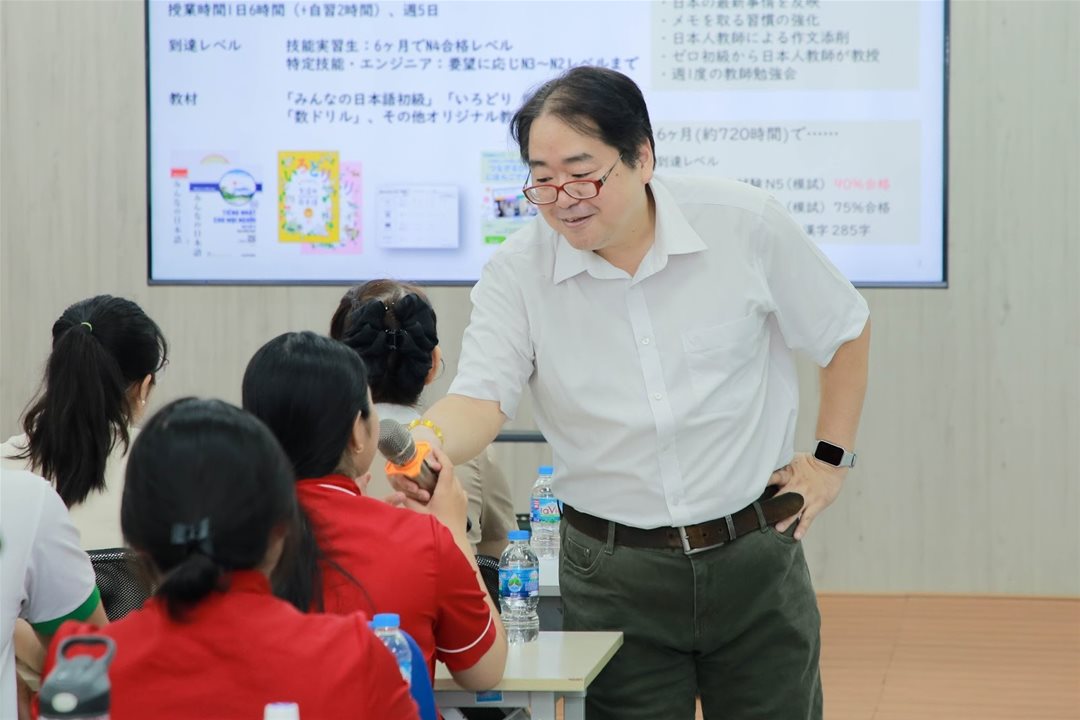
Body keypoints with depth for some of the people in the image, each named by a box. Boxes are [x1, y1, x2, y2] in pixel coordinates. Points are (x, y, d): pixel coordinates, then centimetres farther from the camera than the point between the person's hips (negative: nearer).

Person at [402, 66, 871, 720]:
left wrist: (830, 461, 5)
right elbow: (484, 396, -16)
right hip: (614, 577, 0)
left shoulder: (746, 226, -7)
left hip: (755, 559, 0)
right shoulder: (517, 272, -6)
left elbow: (846, 330, 7)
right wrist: (425, 444, -38)